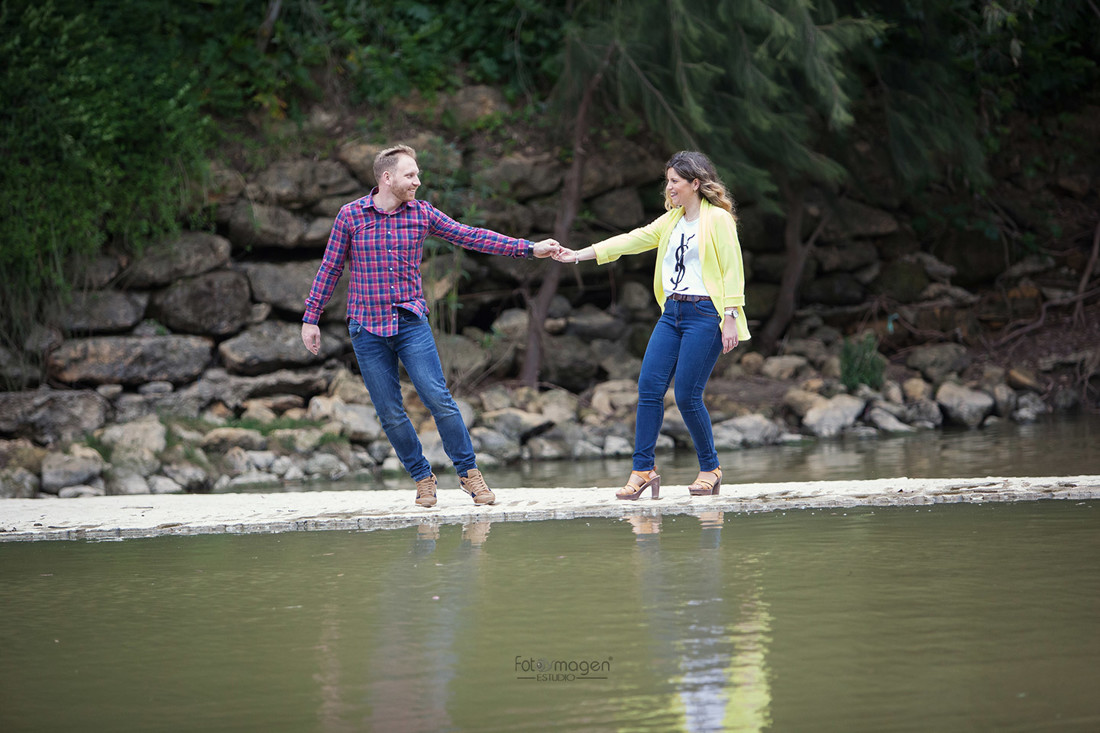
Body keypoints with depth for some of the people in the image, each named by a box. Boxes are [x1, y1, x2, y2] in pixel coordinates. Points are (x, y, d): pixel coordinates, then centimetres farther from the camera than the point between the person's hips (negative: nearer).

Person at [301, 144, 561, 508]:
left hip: (412, 324, 1)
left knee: (439, 399, -10)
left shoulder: (422, 214, 2)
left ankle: (468, 471, 3)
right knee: (390, 413, 1)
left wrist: (529, 248, -2)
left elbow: (471, 236, 2)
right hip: (367, 328, -1)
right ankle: (422, 478, 17)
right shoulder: (350, 215, -3)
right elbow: (330, 269, 5)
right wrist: (310, 319, 5)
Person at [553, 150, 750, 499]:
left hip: (705, 313, -7)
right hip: (672, 311, 7)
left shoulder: (718, 219, -5)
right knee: (649, 387, -3)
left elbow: (732, 270, -8)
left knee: (687, 395, -8)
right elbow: (635, 239, 12)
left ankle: (710, 468, 9)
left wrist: (731, 317, -14)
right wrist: (580, 254, 5)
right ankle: (643, 469, 2)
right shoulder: (671, 221, 17)